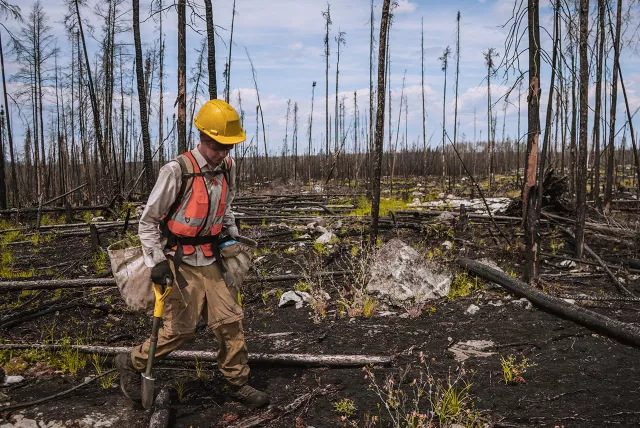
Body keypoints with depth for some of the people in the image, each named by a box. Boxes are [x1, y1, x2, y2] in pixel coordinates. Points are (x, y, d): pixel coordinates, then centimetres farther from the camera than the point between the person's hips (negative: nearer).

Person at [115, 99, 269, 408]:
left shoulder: (228, 169, 2)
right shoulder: (177, 171, -18)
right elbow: (148, 221, -10)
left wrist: (235, 237, 15)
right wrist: (156, 261, -15)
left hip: (210, 260, 6)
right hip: (179, 263, -6)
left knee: (229, 319, 4)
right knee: (181, 328, 0)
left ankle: (238, 383, 21)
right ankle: (131, 363, 25)